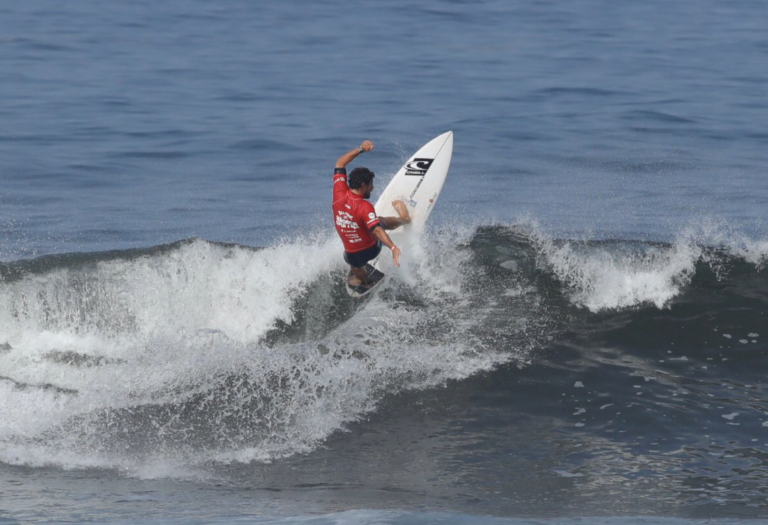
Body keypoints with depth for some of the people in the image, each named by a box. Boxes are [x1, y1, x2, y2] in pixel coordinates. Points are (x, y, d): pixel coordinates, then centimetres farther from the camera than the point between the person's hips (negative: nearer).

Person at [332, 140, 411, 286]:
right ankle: (403, 219, 55)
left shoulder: (339, 195, -14)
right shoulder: (364, 207, -30)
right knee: (379, 221, 30)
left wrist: (360, 149, -2)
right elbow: (376, 230, -42)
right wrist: (393, 247, -51)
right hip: (371, 251, -3)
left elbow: (340, 164, -1)